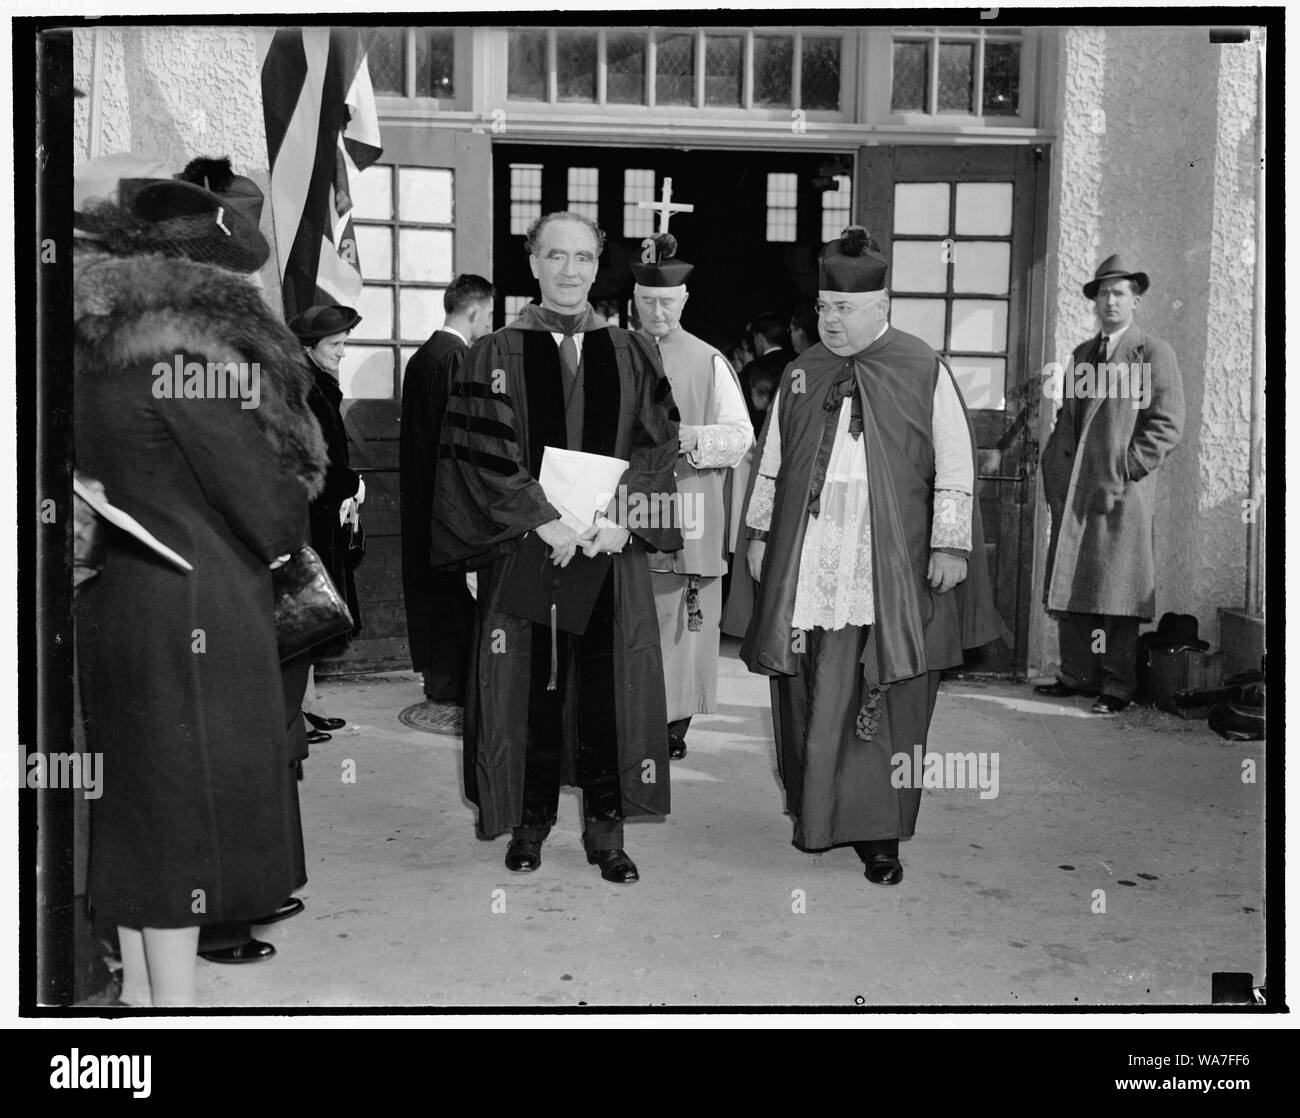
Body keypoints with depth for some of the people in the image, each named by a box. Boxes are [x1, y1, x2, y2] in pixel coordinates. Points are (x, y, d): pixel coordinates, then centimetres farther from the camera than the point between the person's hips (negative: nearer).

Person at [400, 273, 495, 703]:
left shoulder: (419, 358, 11)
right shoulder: (460, 360, -16)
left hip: (422, 487, 9)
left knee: (430, 581, 14)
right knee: (458, 583, -1)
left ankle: (436, 674, 23)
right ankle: (452, 681, 5)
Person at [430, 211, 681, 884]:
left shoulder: (631, 356, 8)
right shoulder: (495, 356, 2)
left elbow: (656, 444, 3)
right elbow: (480, 453, -7)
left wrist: (620, 518, -12)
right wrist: (546, 521, -15)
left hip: (610, 550, 2)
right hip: (524, 549, -1)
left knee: (608, 692, 5)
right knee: (530, 686, 5)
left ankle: (605, 828, 17)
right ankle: (531, 821, 21)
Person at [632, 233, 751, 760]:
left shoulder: (710, 363, 5)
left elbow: (740, 436, -1)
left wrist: (688, 436, -18)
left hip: (686, 517, -1)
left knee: (681, 623, 1)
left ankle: (675, 724, 12)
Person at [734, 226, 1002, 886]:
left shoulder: (924, 373, 1)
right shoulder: (801, 374, 11)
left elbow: (955, 467, 0)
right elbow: (770, 462, 16)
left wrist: (950, 545, -5)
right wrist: (758, 532, 14)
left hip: (892, 570, -3)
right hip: (805, 565, 3)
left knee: (885, 703, 0)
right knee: (810, 696, 5)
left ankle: (878, 833, 9)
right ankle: (815, 813, 22)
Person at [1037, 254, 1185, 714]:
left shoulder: (1155, 353, 2)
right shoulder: (1082, 355, 19)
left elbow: (1167, 425, -5)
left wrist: (1124, 474, -12)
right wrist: (1055, 476, 10)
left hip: (1122, 491, -6)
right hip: (1072, 491, 6)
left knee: (1116, 592, -5)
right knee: (1069, 587, 5)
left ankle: (1117, 687, 1)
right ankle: (1076, 675, 14)